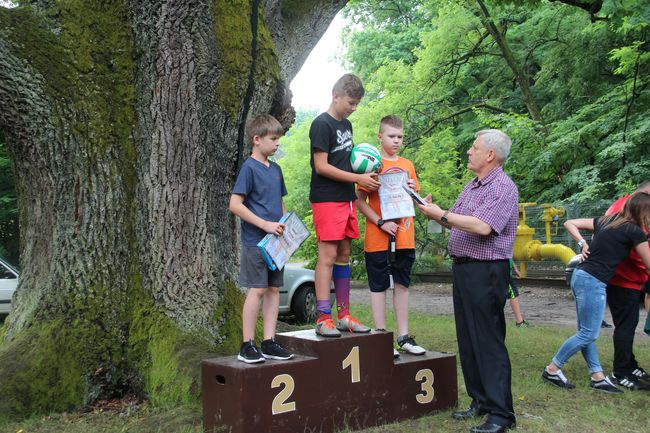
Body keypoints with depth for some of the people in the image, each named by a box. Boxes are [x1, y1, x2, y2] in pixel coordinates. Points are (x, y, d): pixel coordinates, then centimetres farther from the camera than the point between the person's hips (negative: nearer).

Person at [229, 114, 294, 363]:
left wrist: (286, 226, 7)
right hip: (255, 241, -7)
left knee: (274, 289, 7)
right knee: (258, 289, -6)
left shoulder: (275, 169, 15)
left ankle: (269, 343, 13)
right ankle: (247, 345, 3)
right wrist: (265, 224, -18)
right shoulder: (249, 168, -9)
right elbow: (235, 205, -15)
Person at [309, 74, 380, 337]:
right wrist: (358, 178, -15)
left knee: (344, 255, 9)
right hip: (326, 199, -8)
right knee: (328, 256, -9)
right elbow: (321, 166, -15)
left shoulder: (346, 125, 17)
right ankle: (323, 318, -6)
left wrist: (364, 173, 5)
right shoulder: (322, 124, -9)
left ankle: (344, 316, 15)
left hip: (346, 199, 8)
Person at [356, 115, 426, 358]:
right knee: (379, 287, 1)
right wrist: (381, 223, -17)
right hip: (378, 238, -5)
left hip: (405, 237, 5)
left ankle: (403, 337, 18)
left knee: (402, 285, 10)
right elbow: (360, 201, -7)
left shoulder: (407, 165, 12)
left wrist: (413, 191, -3)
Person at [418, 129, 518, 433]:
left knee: (489, 341, -7)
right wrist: (433, 212, 5)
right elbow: (457, 223, 20)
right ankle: (480, 400, 23)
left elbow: (481, 227, -24)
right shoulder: (472, 186, 17)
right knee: (467, 339, 13)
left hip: (486, 271, -9)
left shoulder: (503, 188, -12)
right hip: (463, 268, 10)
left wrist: (442, 215, -16)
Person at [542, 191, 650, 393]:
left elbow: (569, 223, 15)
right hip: (593, 282, -9)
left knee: (586, 332, 11)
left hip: (580, 276, 9)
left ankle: (598, 376, 18)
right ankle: (552, 369, 6)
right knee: (588, 334, 0)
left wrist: (583, 244, 11)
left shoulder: (606, 221, 13)